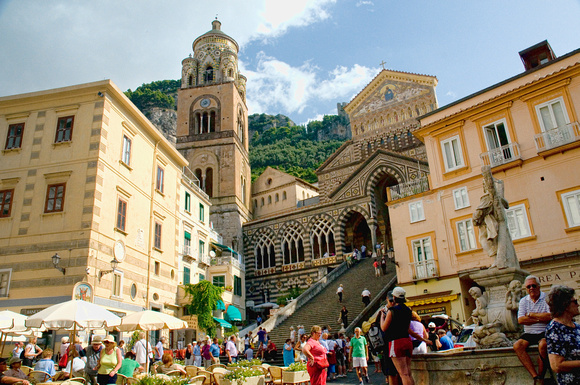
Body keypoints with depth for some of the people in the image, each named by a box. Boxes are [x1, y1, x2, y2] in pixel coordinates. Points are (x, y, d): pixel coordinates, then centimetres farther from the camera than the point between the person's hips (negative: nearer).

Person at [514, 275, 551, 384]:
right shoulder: (523, 301, 11)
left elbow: (550, 316, -15)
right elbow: (520, 320, -1)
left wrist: (531, 315, -6)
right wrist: (540, 319, -8)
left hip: (544, 333, -4)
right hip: (529, 334, 4)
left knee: (543, 345, -35)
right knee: (517, 345, -23)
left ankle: (541, 377, -19)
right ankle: (535, 376, -25)